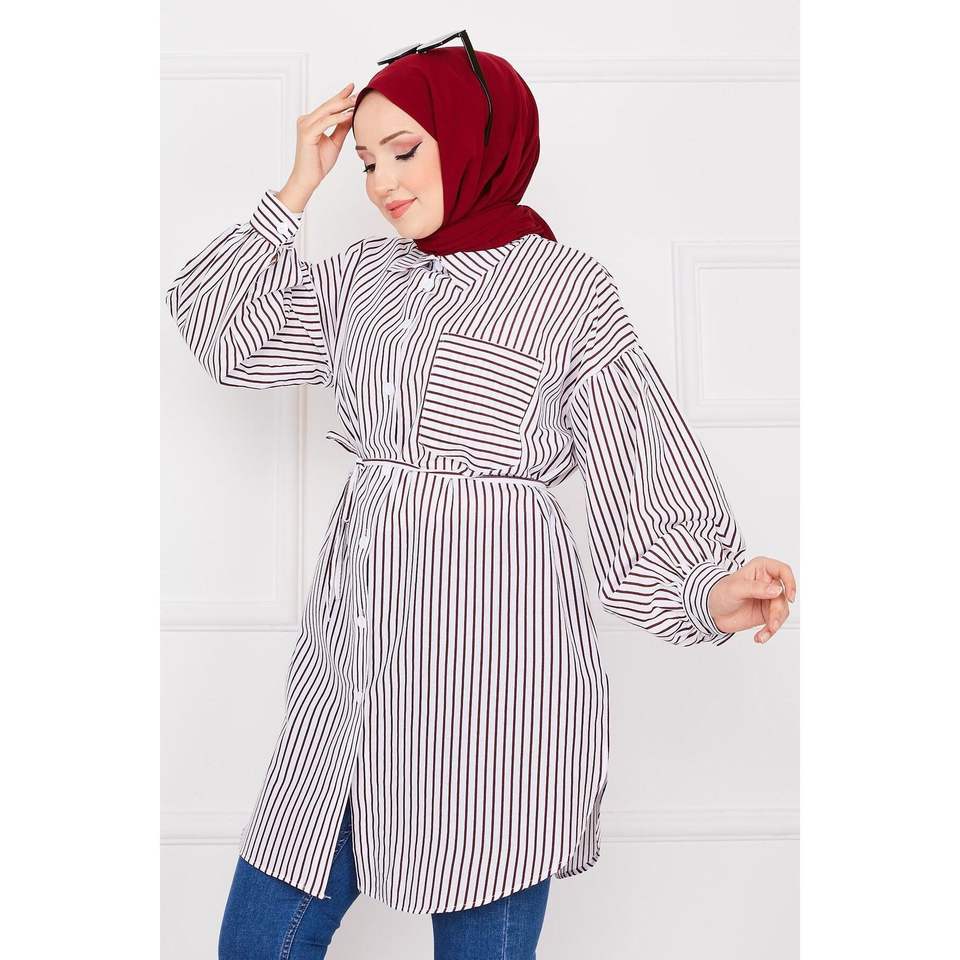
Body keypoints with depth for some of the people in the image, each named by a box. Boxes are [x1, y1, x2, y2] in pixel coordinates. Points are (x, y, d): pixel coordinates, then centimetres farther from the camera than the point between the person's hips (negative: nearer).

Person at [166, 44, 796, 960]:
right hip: (356, 643, 5)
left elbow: (640, 475, -5)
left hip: (488, 665, -5)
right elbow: (224, 336, 12)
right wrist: (297, 188, 11)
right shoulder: (363, 275, 14)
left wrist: (710, 590, -21)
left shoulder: (568, 288, -2)